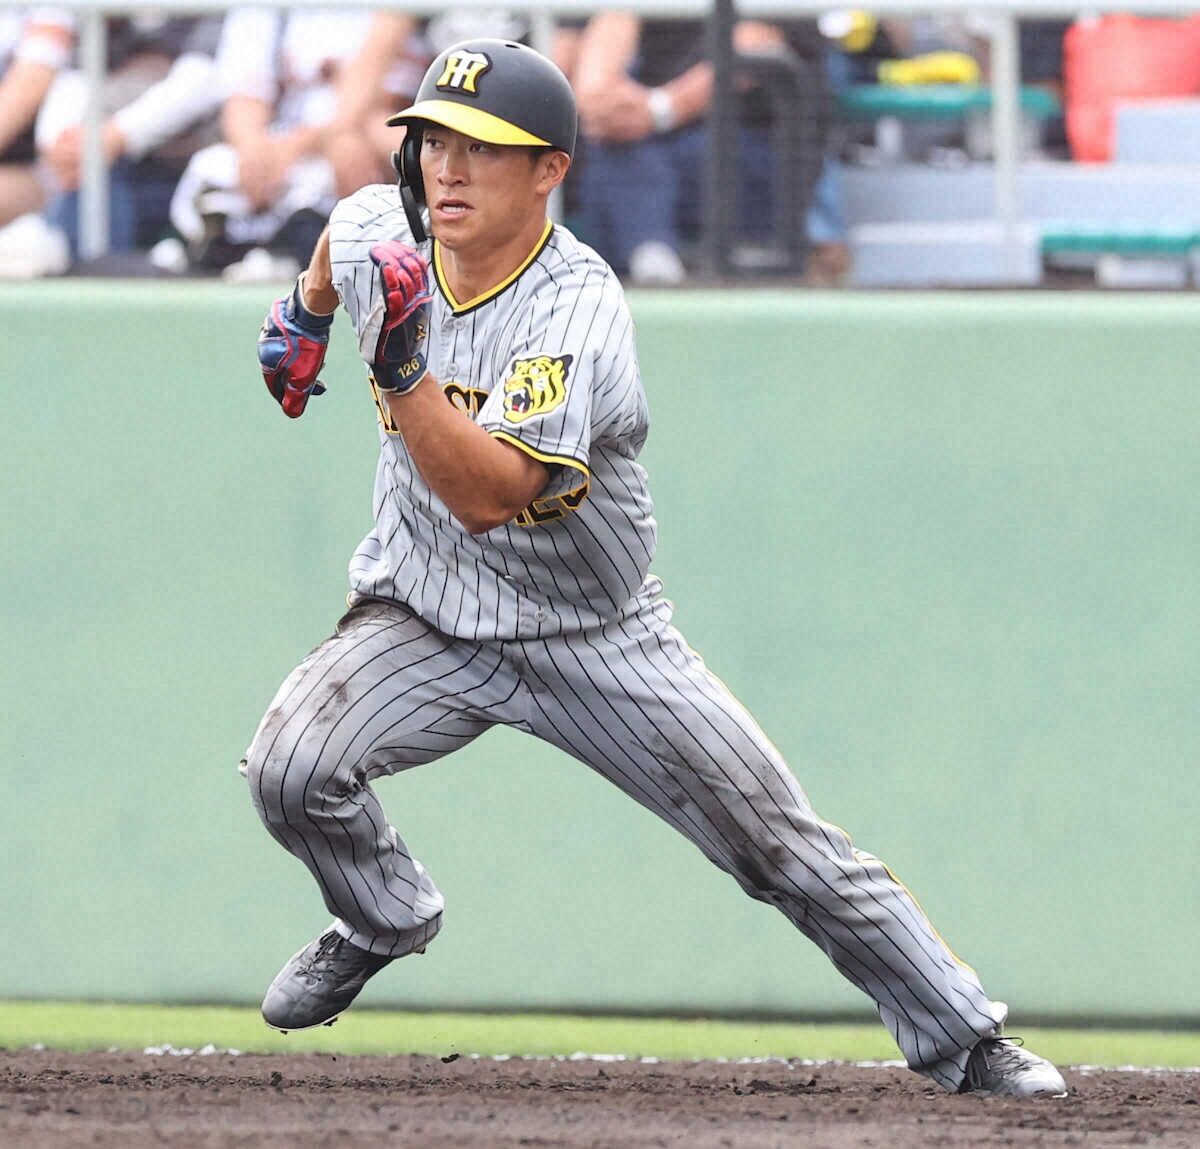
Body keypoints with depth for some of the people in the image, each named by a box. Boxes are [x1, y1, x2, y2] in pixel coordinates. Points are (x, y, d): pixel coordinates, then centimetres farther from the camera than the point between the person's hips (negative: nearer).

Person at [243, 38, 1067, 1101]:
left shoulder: (578, 315, -27)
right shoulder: (379, 230, -10)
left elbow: (487, 493, -38)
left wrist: (400, 368, -46)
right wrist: (304, 314, 17)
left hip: (600, 640, -3)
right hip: (429, 615, 4)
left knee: (790, 849, -4)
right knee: (291, 766, -23)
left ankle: (967, 1041, 11)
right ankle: (383, 920, 9)